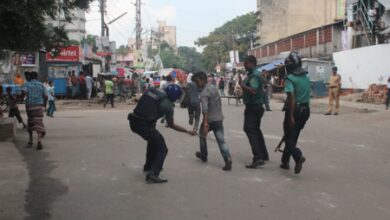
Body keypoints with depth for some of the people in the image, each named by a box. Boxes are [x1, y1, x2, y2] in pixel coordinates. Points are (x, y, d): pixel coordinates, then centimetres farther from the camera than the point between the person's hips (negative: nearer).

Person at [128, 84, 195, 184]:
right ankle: (153, 174, -11)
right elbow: (171, 125, 2)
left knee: (153, 140, 32)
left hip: (133, 122, 8)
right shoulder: (167, 104, -7)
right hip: (145, 126, -7)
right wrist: (188, 131, 9)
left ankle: (148, 167, 43)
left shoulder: (152, 90, 8)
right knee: (162, 149, 5)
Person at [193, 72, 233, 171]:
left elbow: (205, 108, -31)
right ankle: (228, 160, -16)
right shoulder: (214, 87, 9)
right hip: (219, 118, 6)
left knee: (202, 135, 21)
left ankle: (203, 156, 33)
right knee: (221, 140, 0)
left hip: (209, 119, -6)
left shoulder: (204, 92, -17)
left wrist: (205, 122, -39)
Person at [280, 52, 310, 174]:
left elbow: (291, 97, -24)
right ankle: (285, 161, 24)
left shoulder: (290, 78, -15)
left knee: (288, 137, 4)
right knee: (293, 136, 17)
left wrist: (291, 116, -24)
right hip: (305, 110, 7)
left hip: (294, 110, -7)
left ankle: (298, 156, -20)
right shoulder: (306, 77, 7)